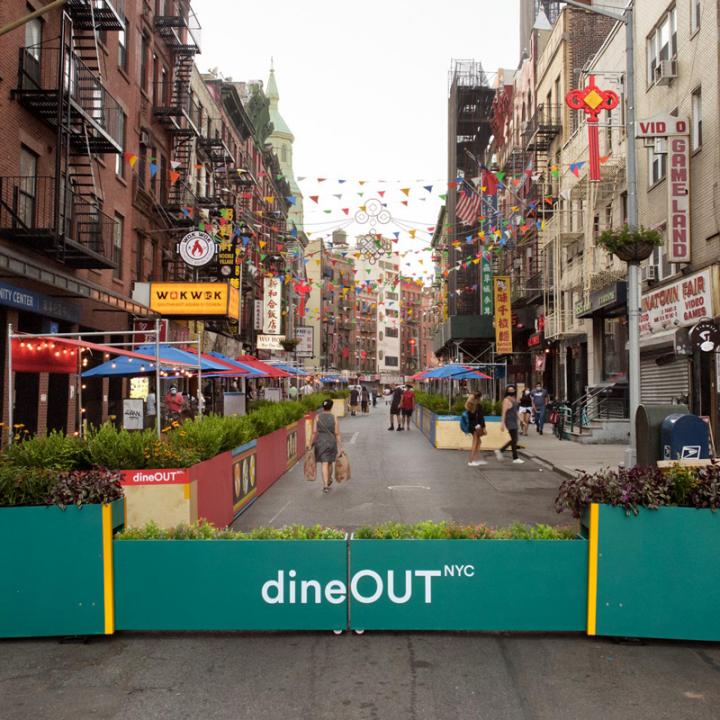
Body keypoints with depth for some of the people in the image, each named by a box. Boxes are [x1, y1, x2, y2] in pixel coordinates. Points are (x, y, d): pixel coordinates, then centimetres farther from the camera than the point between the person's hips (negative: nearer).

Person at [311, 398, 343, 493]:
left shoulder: (317, 417, -5)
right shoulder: (334, 418, -6)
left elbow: (314, 432, -7)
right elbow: (337, 433, -6)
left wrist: (311, 443, 1)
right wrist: (340, 446, -2)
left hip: (320, 442, -1)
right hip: (331, 442, 1)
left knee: (324, 463, -1)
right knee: (329, 462, 20)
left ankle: (325, 485, -12)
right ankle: (329, 480, 39)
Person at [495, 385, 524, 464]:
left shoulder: (514, 400, 14)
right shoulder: (507, 400, -12)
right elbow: (504, 412, -16)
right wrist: (502, 424, -21)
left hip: (514, 422, 9)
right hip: (510, 422, -9)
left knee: (514, 440, 12)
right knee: (514, 440, -5)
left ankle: (500, 451, 21)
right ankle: (515, 458, 3)